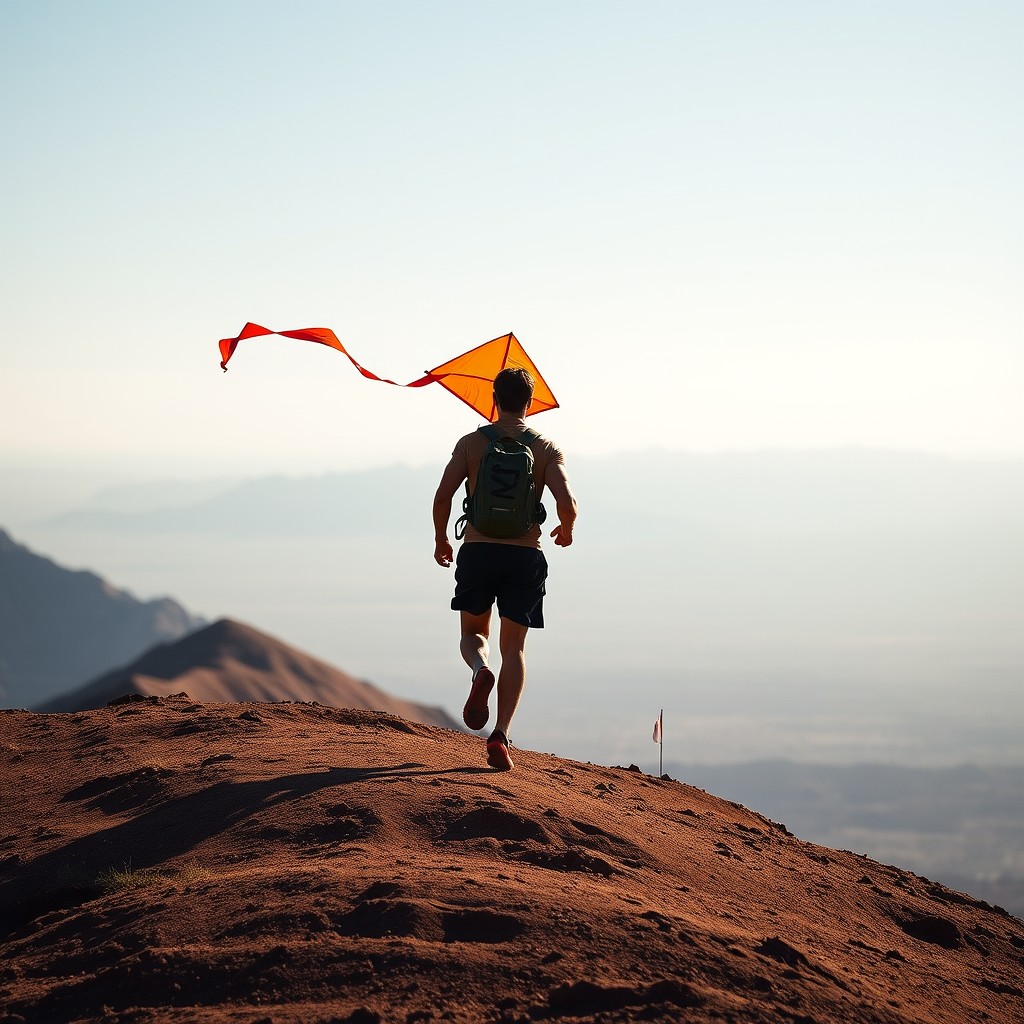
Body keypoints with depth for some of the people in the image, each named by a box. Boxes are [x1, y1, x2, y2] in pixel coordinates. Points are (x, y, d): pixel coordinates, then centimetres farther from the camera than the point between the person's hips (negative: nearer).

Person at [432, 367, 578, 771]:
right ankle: (500, 736, -5)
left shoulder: (471, 443, 2)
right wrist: (566, 531, 11)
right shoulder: (546, 449, 1)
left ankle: (480, 671, -17)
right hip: (525, 555, 0)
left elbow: (443, 497, -6)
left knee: (473, 632, 19)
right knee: (513, 647, 8)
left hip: (477, 551, 0)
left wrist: (440, 540, 10)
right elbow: (567, 502, -11)